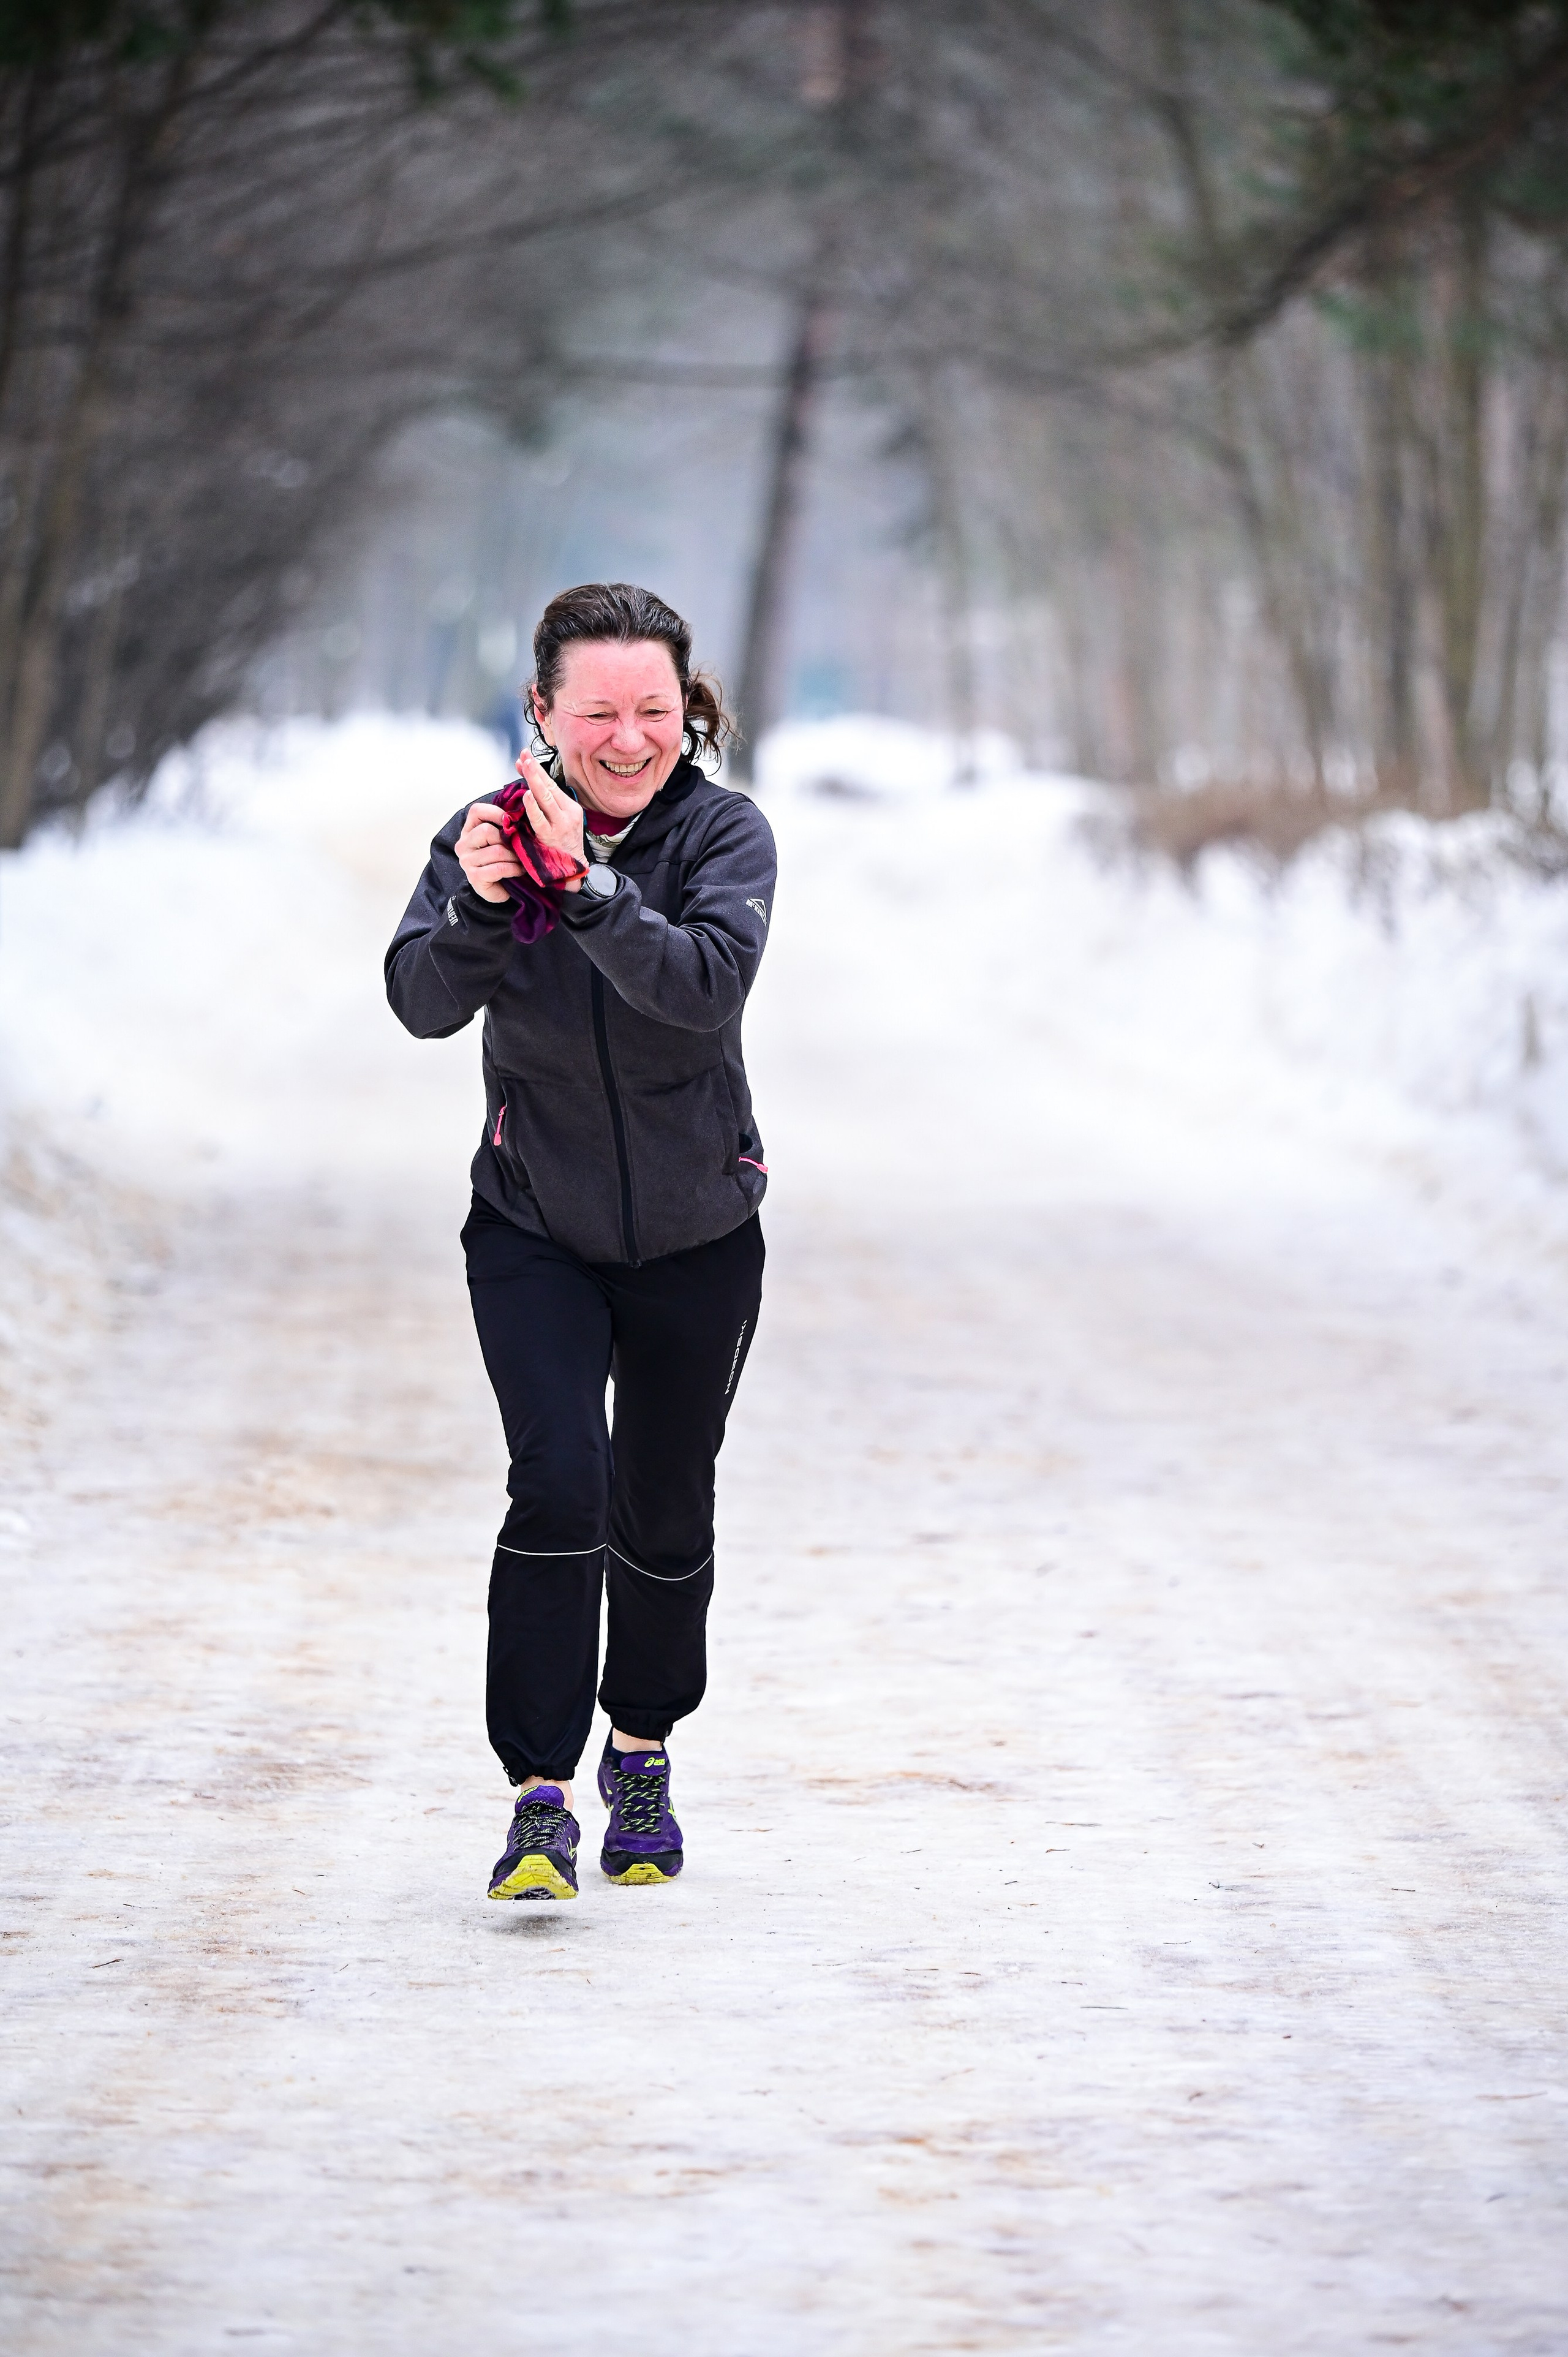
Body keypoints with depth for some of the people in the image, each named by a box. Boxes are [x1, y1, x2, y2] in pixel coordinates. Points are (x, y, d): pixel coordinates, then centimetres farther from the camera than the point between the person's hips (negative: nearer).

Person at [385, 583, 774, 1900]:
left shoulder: (724, 834, -13)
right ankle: (541, 1798, -14)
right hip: (534, 1232, -1)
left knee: (663, 1509, 11)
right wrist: (478, 903, -38)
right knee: (558, 1483, -18)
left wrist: (587, 883, -40)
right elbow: (423, 1004, -20)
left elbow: (706, 986, -30)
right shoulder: (492, 830, -9)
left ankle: (643, 1754, 35)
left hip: (697, 1237, 1)